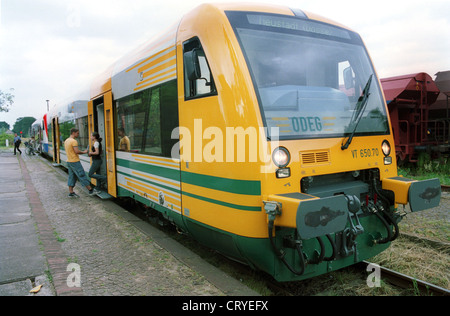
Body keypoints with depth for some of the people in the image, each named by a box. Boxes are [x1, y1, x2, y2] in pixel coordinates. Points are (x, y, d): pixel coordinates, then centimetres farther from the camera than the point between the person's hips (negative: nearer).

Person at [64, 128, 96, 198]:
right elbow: (77, 151, -24)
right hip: (75, 162, -9)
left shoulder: (66, 141, 13)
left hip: (69, 161, 9)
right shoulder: (74, 141, -16)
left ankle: (71, 192, 11)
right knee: (82, 176, -4)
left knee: (72, 177, 11)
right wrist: (84, 152, -8)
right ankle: (91, 190, 2)